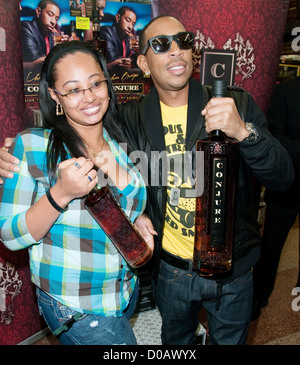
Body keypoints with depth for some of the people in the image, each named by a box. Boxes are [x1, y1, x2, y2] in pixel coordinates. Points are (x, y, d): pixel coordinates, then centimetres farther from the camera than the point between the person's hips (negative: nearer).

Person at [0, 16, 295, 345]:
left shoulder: (237, 106, -12)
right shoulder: (131, 119, -8)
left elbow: (283, 177, -15)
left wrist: (243, 131, -34)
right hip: (170, 269, 1)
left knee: (229, 339, 26)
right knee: (175, 339, 29)